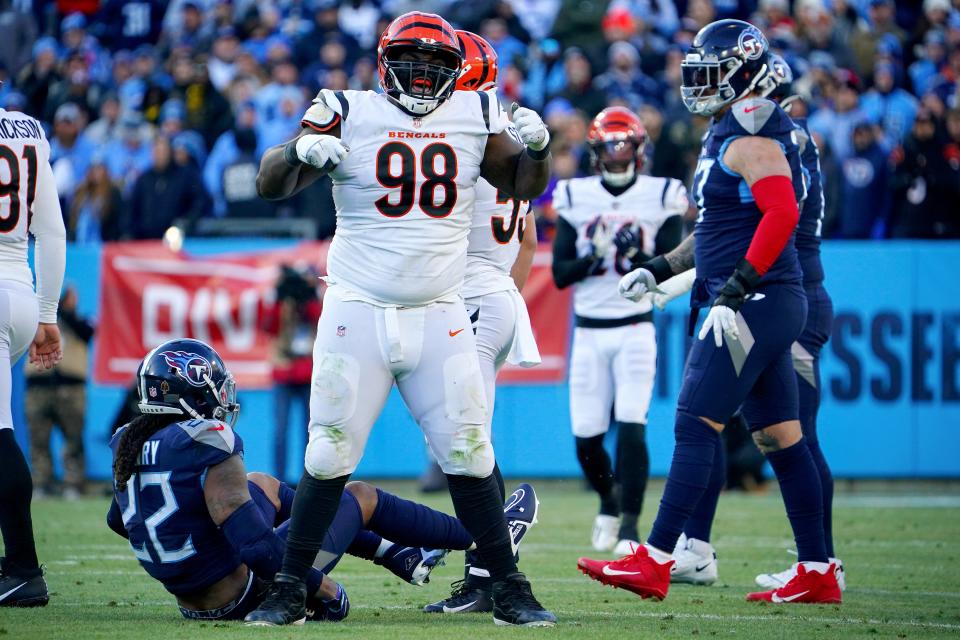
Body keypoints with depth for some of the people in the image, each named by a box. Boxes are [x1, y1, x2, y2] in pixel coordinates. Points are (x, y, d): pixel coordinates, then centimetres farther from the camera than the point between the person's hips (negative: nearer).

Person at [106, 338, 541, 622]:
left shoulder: (130, 446, -1)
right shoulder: (208, 448, -25)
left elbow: (118, 521, 17)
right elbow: (256, 546, -27)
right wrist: (324, 590, -14)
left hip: (191, 599, 8)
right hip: (237, 596, -8)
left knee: (260, 485, 30)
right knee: (361, 497, 12)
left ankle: (402, 558, 38)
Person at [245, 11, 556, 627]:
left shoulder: (474, 116, 7)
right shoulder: (349, 115, -2)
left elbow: (525, 185, 18)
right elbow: (271, 183, -5)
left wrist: (537, 146, -4)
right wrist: (300, 152, -27)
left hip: (440, 317, 2)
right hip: (357, 314, -2)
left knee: (470, 459, 2)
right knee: (328, 460, -3)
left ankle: (511, 592, 11)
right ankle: (288, 591, 6)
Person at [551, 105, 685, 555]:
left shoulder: (660, 199, 0)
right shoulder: (576, 200, 5)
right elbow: (560, 274, 3)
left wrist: (638, 256, -19)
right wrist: (594, 255, -14)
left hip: (635, 329, -2)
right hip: (589, 332, 2)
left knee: (632, 428, -15)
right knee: (586, 438, 2)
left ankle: (629, 525, -8)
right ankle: (609, 500, 30)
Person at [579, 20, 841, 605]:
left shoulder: (751, 136, -13)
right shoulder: (729, 134, 19)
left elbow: (782, 214, -25)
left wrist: (733, 292, -26)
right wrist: (660, 270, 24)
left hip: (757, 305, -10)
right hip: (761, 308, 10)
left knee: (696, 425, -11)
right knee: (781, 438, 10)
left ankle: (654, 563, -12)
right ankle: (818, 575, 11)